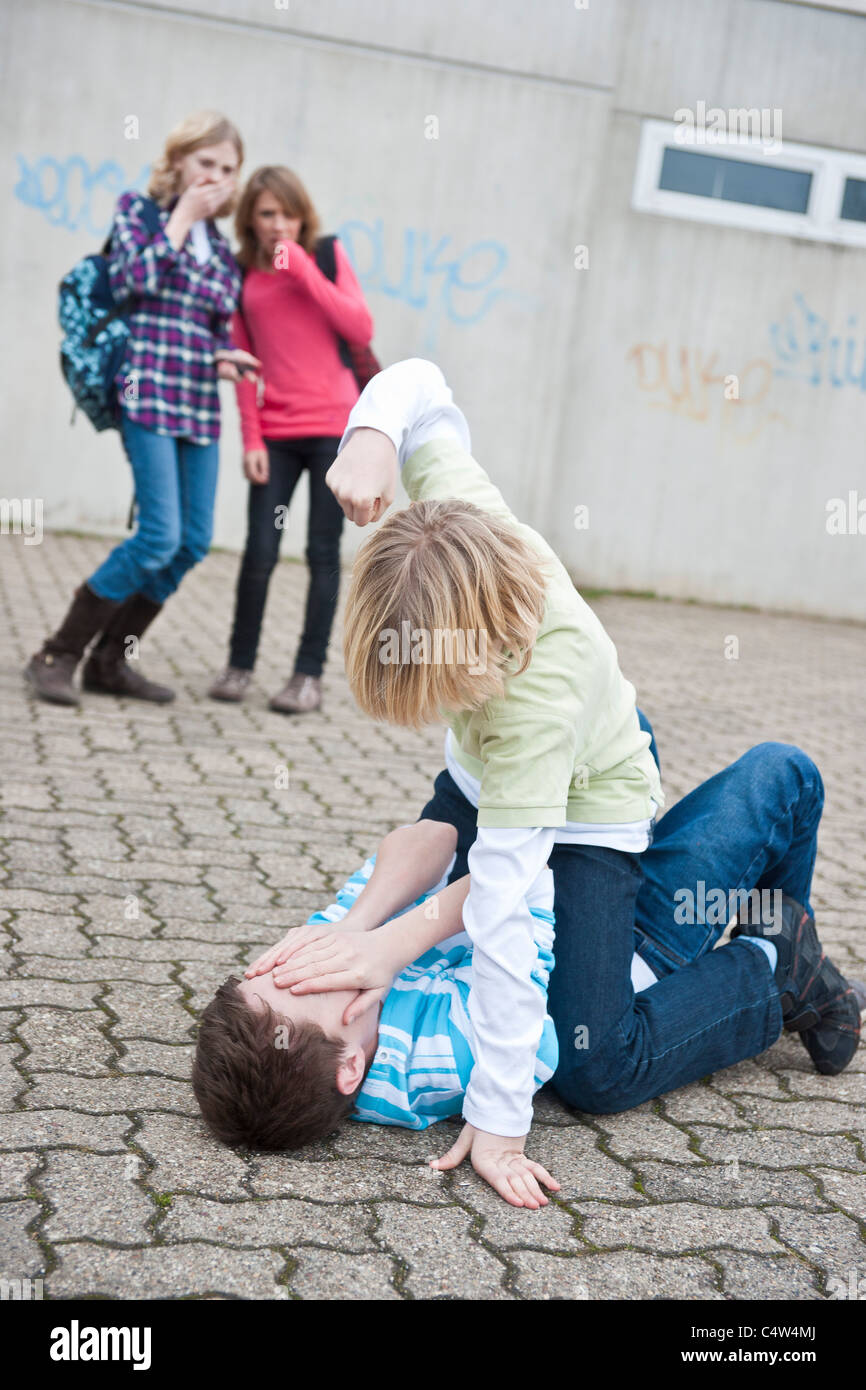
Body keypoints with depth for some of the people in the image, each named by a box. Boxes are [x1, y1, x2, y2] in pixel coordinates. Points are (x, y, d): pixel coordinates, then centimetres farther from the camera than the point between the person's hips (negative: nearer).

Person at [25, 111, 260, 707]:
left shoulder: (221, 245, 17)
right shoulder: (138, 208, 3)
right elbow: (136, 278, -14)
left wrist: (225, 358, 0)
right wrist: (182, 217, -6)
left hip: (201, 404, 7)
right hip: (150, 394, -7)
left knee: (194, 541, 3)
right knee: (160, 537, -16)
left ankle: (111, 660, 15)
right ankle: (58, 655, -4)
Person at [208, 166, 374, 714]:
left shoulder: (327, 254, 3)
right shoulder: (243, 276, 7)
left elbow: (362, 330, -7)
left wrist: (307, 273, -12)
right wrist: (251, 438, 1)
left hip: (335, 427, -1)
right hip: (276, 434, 1)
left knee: (323, 552, 0)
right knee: (260, 552, -4)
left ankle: (310, 675, 6)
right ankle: (240, 664, 11)